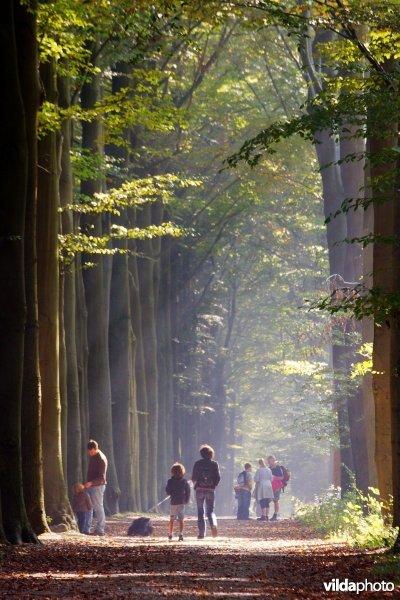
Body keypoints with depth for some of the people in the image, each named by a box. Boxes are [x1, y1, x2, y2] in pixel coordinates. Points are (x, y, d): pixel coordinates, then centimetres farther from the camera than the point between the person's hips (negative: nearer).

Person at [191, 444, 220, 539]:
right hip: (210, 489, 1)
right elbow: (218, 478, 0)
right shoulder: (214, 464, 1)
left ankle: (201, 533, 3)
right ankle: (213, 524, -20)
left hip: (200, 489, -1)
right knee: (210, 510, 10)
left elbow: (193, 478, 1)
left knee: (200, 511, 7)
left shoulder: (198, 463, -1)